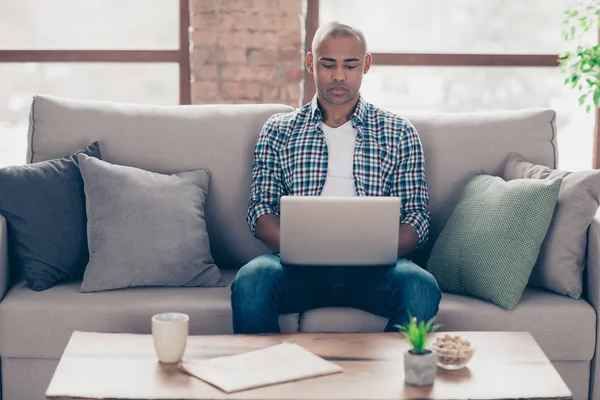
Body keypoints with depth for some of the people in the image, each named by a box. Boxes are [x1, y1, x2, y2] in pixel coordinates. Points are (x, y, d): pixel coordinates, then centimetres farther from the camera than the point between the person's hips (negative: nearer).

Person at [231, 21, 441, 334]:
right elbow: (261, 209, 9)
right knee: (250, 281, -32)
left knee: (421, 287, -32)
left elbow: (416, 215, 9)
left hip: (371, 269, 0)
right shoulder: (278, 130, 15)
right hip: (299, 266, 0)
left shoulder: (399, 133, 14)